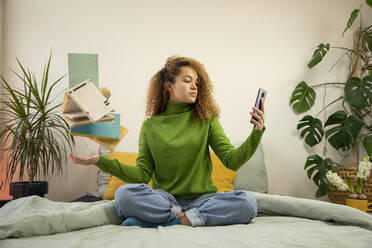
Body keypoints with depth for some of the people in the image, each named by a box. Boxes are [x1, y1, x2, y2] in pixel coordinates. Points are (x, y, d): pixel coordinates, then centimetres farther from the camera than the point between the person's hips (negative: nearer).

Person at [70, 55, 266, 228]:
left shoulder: (206, 120, 6)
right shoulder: (151, 126, 7)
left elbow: (232, 161, -1)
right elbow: (143, 173, 2)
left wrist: (257, 132, -17)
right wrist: (100, 161, -7)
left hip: (202, 199, 1)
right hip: (164, 199, -1)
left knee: (247, 202, -28)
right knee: (124, 194, -29)